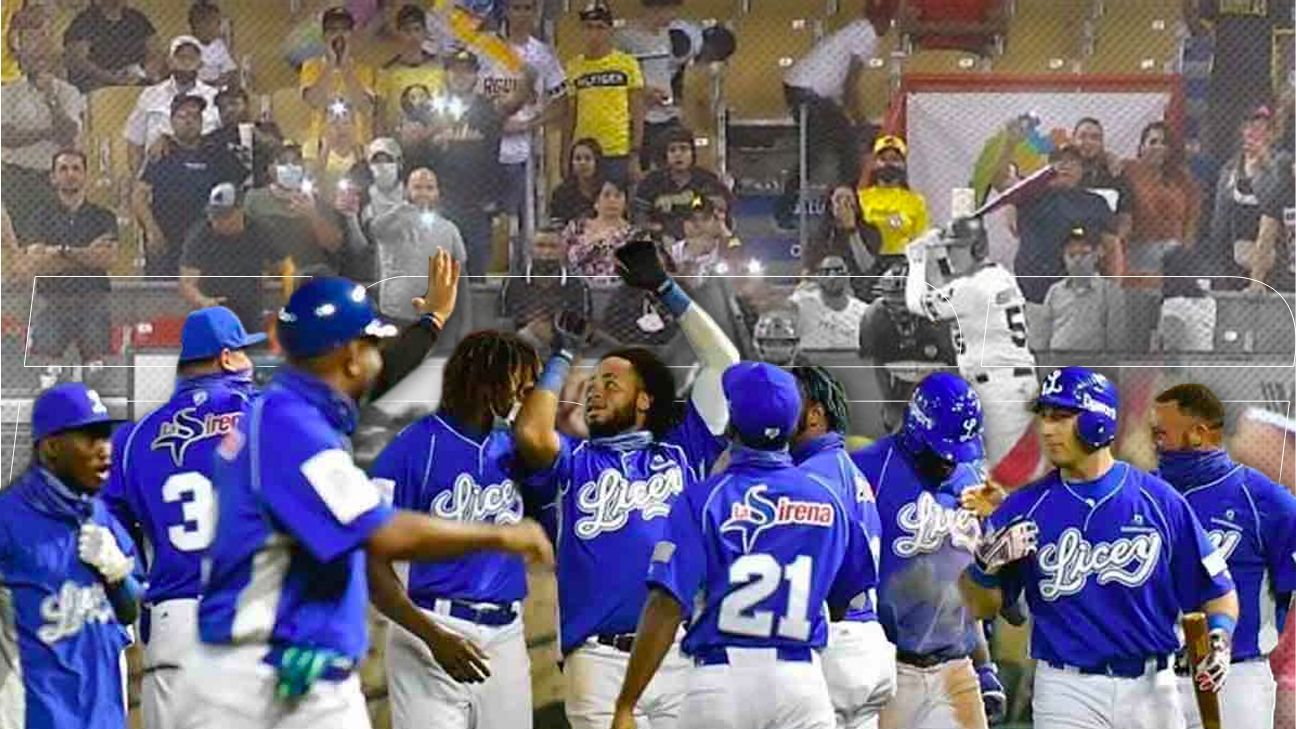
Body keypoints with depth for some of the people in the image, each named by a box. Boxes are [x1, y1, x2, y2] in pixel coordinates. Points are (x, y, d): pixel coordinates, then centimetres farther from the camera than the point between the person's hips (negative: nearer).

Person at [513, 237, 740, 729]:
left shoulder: (681, 453, 16)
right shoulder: (575, 463, 14)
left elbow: (722, 361, 14)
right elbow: (531, 435, -8)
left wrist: (665, 290, 15)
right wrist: (563, 356, 7)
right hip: (601, 658, -1)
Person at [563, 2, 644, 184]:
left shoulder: (627, 64, 1)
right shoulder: (574, 67, 7)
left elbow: (637, 114, 1)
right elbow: (569, 117, 11)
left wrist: (635, 155, -6)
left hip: (619, 155, -2)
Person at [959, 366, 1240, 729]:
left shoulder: (1160, 501, 0)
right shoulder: (1024, 508, 2)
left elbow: (1217, 589, 5)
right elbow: (982, 606, 4)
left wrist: (1219, 640, -14)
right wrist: (985, 567, -17)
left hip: (1150, 689, 1)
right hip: (1067, 692, -1)